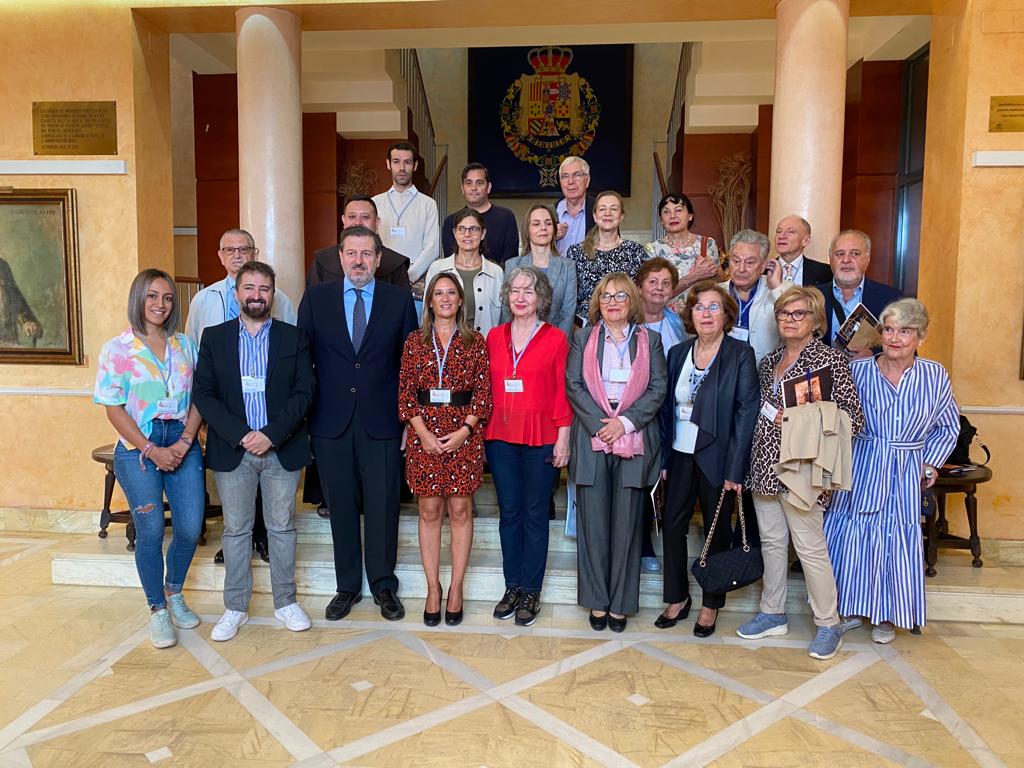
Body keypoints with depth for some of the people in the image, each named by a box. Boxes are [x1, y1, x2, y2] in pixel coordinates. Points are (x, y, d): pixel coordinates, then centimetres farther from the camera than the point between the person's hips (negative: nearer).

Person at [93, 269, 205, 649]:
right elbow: (114, 409, -5)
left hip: (183, 444, 3)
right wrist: (152, 450, -11)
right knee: (151, 531, -1)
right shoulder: (117, 349, -2)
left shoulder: (184, 345, 8)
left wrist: (186, 441, -9)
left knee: (190, 528, 2)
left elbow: (198, 398, 6)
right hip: (138, 448, -3)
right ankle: (158, 610, 18)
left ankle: (174, 592, 29)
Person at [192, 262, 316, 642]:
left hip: (281, 450, 0)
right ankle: (235, 608, 22)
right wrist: (240, 435, -13)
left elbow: (304, 392, -3)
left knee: (282, 527, 9)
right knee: (236, 529, 9)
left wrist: (272, 434, -14)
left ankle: (285, 602, 22)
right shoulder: (214, 337, 5)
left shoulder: (294, 337, 4)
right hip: (233, 450, 1)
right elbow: (203, 393, -1)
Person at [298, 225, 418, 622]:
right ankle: (347, 585, 25)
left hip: (381, 422, -1)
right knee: (341, 507, 10)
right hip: (331, 422, 1)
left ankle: (384, 585, 21)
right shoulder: (315, 299, 5)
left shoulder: (400, 300, 3)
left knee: (382, 507, 5)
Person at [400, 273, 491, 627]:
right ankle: (433, 589, 16)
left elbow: (483, 391, 0)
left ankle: (456, 589, 16)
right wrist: (423, 433, -9)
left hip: (464, 433, -1)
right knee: (429, 511, 6)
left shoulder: (475, 342, 4)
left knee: (460, 510, 5)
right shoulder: (414, 341, 6)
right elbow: (405, 392, 2)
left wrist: (464, 431, -11)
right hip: (424, 433, 1)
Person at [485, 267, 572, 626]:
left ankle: (531, 591, 16)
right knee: (509, 513, 10)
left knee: (535, 515, 5)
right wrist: (482, 430, 3)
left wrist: (563, 438, -6)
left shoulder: (555, 338, -1)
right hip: (500, 436, 3)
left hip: (541, 437, -3)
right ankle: (512, 587, 22)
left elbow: (562, 392, -2)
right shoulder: (494, 336, 9)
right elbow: (487, 387, 9)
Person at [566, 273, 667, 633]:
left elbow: (658, 388, 2)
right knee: (594, 522, 2)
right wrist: (601, 424, -11)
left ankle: (620, 603, 14)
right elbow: (573, 384, 1)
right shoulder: (583, 337, 11)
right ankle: (597, 601, 13)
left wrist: (626, 422, -11)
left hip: (634, 440, 0)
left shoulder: (649, 339, 11)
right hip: (591, 438, 0)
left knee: (626, 522, 3)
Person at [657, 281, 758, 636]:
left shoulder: (740, 354, -7)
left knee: (717, 531, 10)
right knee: (673, 526, 8)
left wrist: (735, 469, -15)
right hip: (680, 456, 4)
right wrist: (663, 458, 3)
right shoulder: (678, 353, 7)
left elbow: (747, 411, -11)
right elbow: (667, 408, 8)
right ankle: (677, 599, 26)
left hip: (716, 458, -4)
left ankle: (711, 605, 26)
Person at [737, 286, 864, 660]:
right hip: (765, 464, 7)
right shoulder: (769, 361, 13)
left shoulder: (830, 359, -7)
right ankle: (773, 614, 28)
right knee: (771, 541, 14)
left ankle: (828, 625, 16)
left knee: (810, 547, -1)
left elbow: (854, 418, -11)